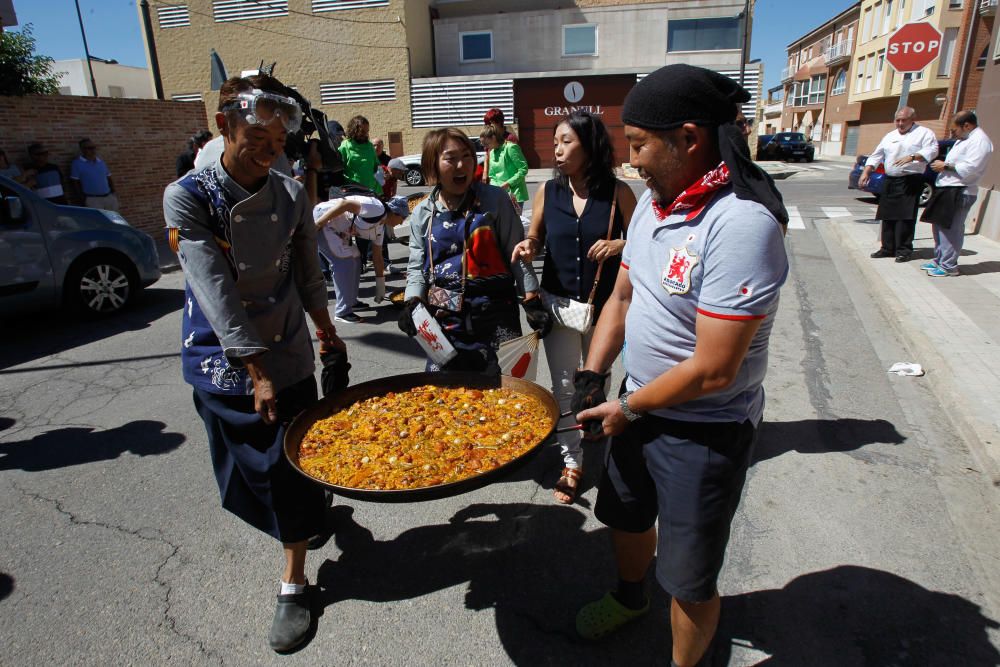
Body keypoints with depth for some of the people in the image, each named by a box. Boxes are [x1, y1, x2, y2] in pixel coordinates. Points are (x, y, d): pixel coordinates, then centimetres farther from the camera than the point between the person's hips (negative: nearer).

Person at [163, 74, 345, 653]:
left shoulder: (293, 196, -1)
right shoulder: (188, 197, -11)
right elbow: (216, 291, -18)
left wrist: (327, 331, 17)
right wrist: (256, 372, -20)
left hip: (289, 359, 1)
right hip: (222, 363, -1)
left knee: (294, 466, 5)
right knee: (248, 468, 16)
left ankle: (294, 582, 24)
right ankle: (313, 512, 47)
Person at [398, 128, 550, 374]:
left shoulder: (495, 200, -1)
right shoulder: (422, 213, 7)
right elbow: (417, 266, 11)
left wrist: (532, 302, -7)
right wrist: (413, 301, -6)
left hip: (495, 316, -2)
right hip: (445, 319, 2)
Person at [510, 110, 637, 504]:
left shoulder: (617, 192, -7)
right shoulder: (548, 192, 0)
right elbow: (535, 239, 9)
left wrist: (619, 244, -21)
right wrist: (528, 247, -13)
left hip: (604, 305, -1)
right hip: (559, 303, 2)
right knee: (564, 387, 5)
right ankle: (572, 462, 20)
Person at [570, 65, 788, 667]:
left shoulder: (742, 223, -28)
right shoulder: (653, 200, -1)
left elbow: (712, 370, -28)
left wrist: (627, 409, -14)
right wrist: (592, 377, -2)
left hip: (704, 430, -8)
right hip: (641, 406, 9)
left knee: (690, 577, 11)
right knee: (626, 516, 29)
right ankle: (630, 598, 59)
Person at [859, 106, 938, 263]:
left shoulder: (924, 133, 3)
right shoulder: (890, 136, 19)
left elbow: (932, 150, -10)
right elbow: (876, 156, 18)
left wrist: (912, 157, -26)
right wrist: (865, 173, 6)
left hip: (910, 181, -6)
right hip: (890, 181, 6)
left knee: (906, 217, -8)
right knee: (887, 216, 6)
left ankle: (904, 249, -2)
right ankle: (888, 248, 15)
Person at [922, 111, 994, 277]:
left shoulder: (979, 141, -12)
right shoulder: (965, 139, 20)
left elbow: (970, 168, -21)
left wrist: (945, 166, -13)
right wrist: (943, 165, 9)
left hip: (959, 193, -10)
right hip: (947, 189, 10)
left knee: (951, 229, -8)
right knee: (940, 227, 15)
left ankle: (949, 266, -3)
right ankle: (940, 260, 25)